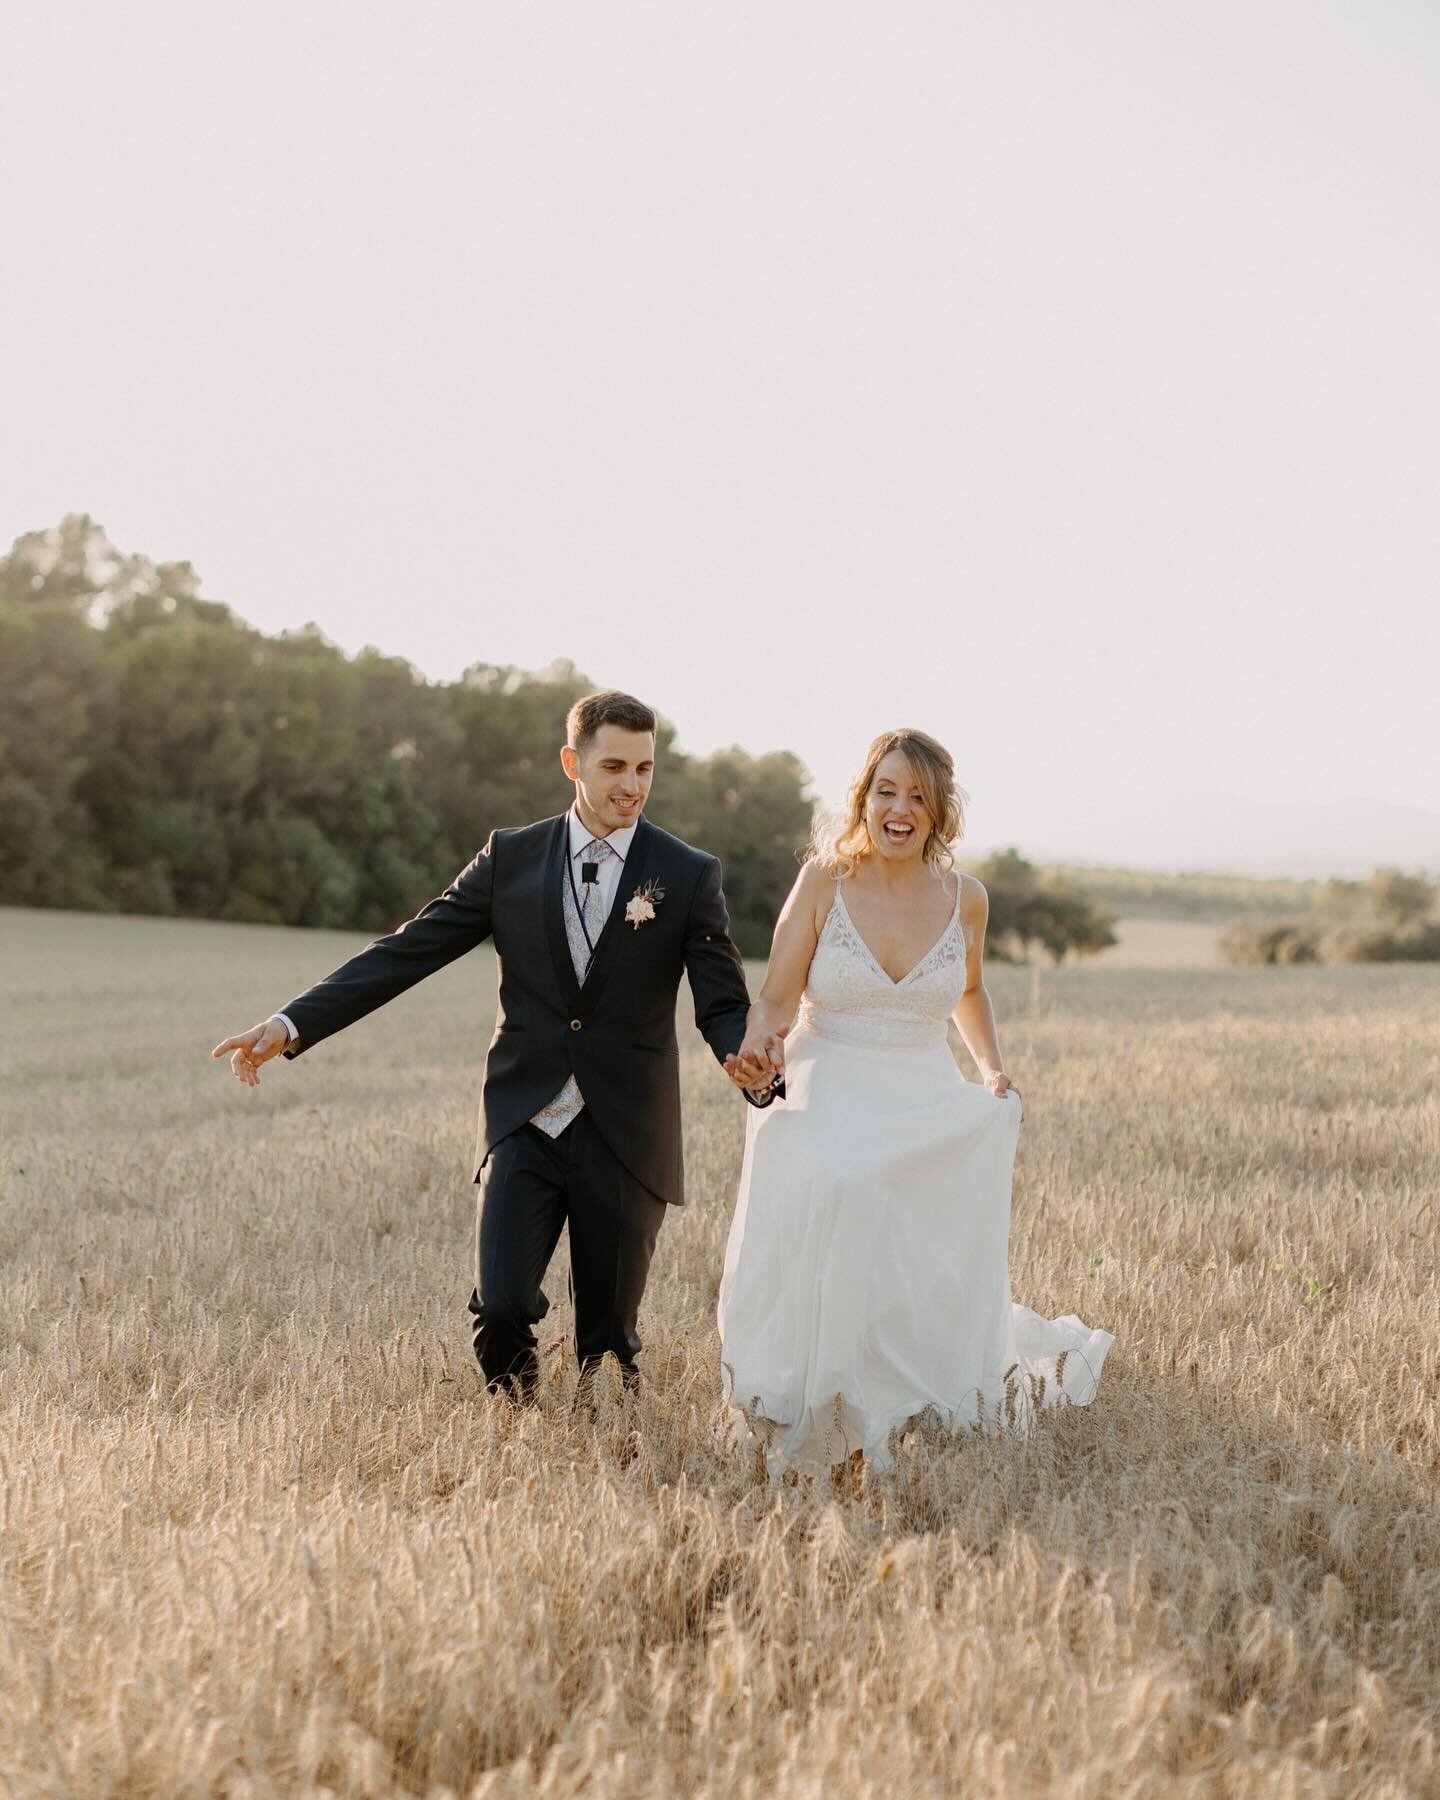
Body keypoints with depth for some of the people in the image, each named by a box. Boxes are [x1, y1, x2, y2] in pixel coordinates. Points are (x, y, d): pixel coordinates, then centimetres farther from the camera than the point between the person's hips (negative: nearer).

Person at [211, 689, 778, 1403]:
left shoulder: (689, 875, -1)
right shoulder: (512, 856, 3)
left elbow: (723, 1005, -5)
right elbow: (405, 952, 1)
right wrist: (290, 1025, -10)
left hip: (625, 1137, 0)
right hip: (524, 1124, 1)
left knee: (608, 1340, 5)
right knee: (500, 1309, -13)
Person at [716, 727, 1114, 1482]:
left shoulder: (965, 898, 4)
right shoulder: (824, 879, -4)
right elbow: (776, 999, -6)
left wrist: (993, 1069, 9)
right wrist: (755, 1050, -27)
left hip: (927, 1111, 3)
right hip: (828, 1101, -3)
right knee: (829, 1201, -33)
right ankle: (821, 1416, -20)